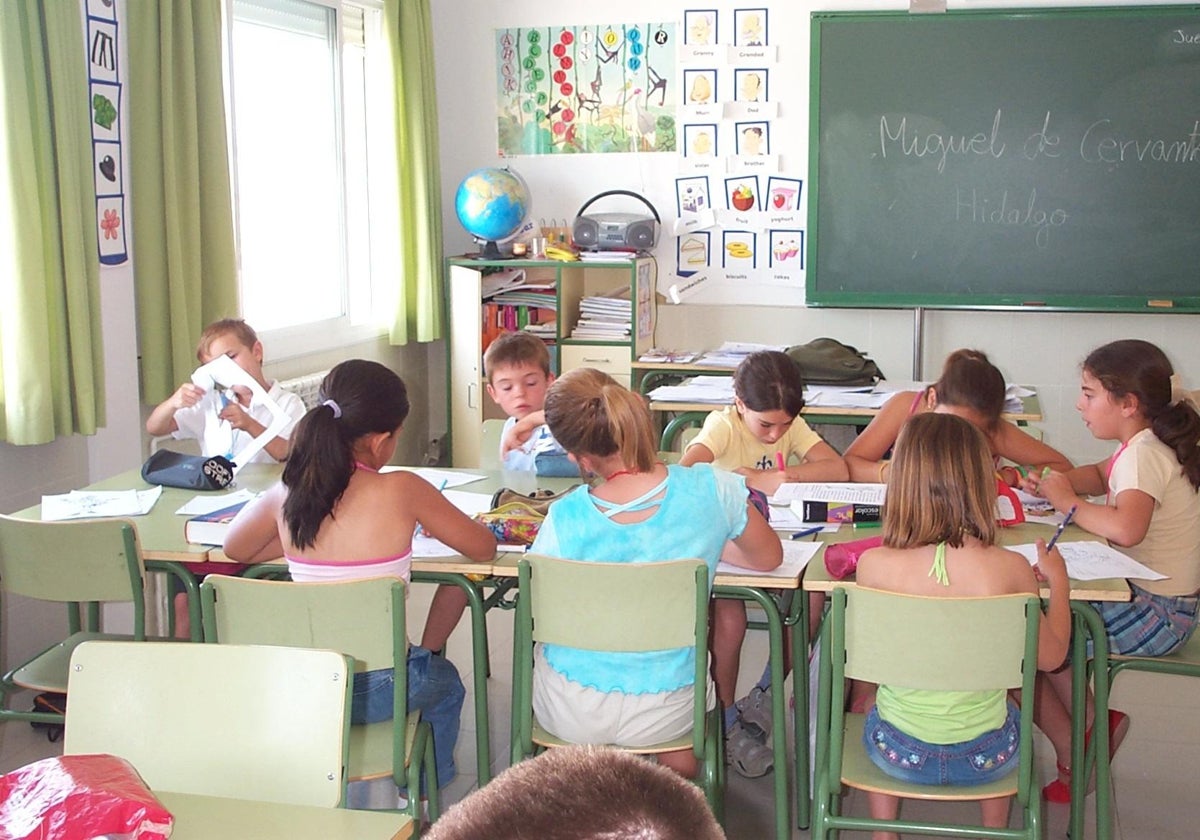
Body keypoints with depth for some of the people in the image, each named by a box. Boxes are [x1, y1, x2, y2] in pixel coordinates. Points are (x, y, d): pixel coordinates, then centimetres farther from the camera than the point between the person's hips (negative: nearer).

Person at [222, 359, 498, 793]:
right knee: (445, 683, 32)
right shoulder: (401, 490, -20)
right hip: (376, 690, -4)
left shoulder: (285, 496, -9)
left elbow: (234, 548, 12)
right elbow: (484, 548, -6)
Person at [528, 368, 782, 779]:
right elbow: (769, 558, 0)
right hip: (662, 716, 1)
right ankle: (678, 771, 38)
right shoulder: (711, 489, -19)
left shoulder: (565, 519, -23)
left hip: (570, 715, -1)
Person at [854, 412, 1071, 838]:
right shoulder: (1009, 568, -20)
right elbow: (1050, 656, -3)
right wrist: (1058, 581, 12)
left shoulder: (874, 565, -20)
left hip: (898, 754, 0)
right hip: (984, 759, 1)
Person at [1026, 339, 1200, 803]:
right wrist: (1057, 481, 2)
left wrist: (1070, 502, -23)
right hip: (1158, 600, 9)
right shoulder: (1148, 444, 5)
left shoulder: (1142, 455, -23)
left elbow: (1126, 527, -42)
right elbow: (1100, 476, 24)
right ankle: (1093, 721, 14)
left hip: (1157, 614, -9)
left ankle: (1073, 759, 10)